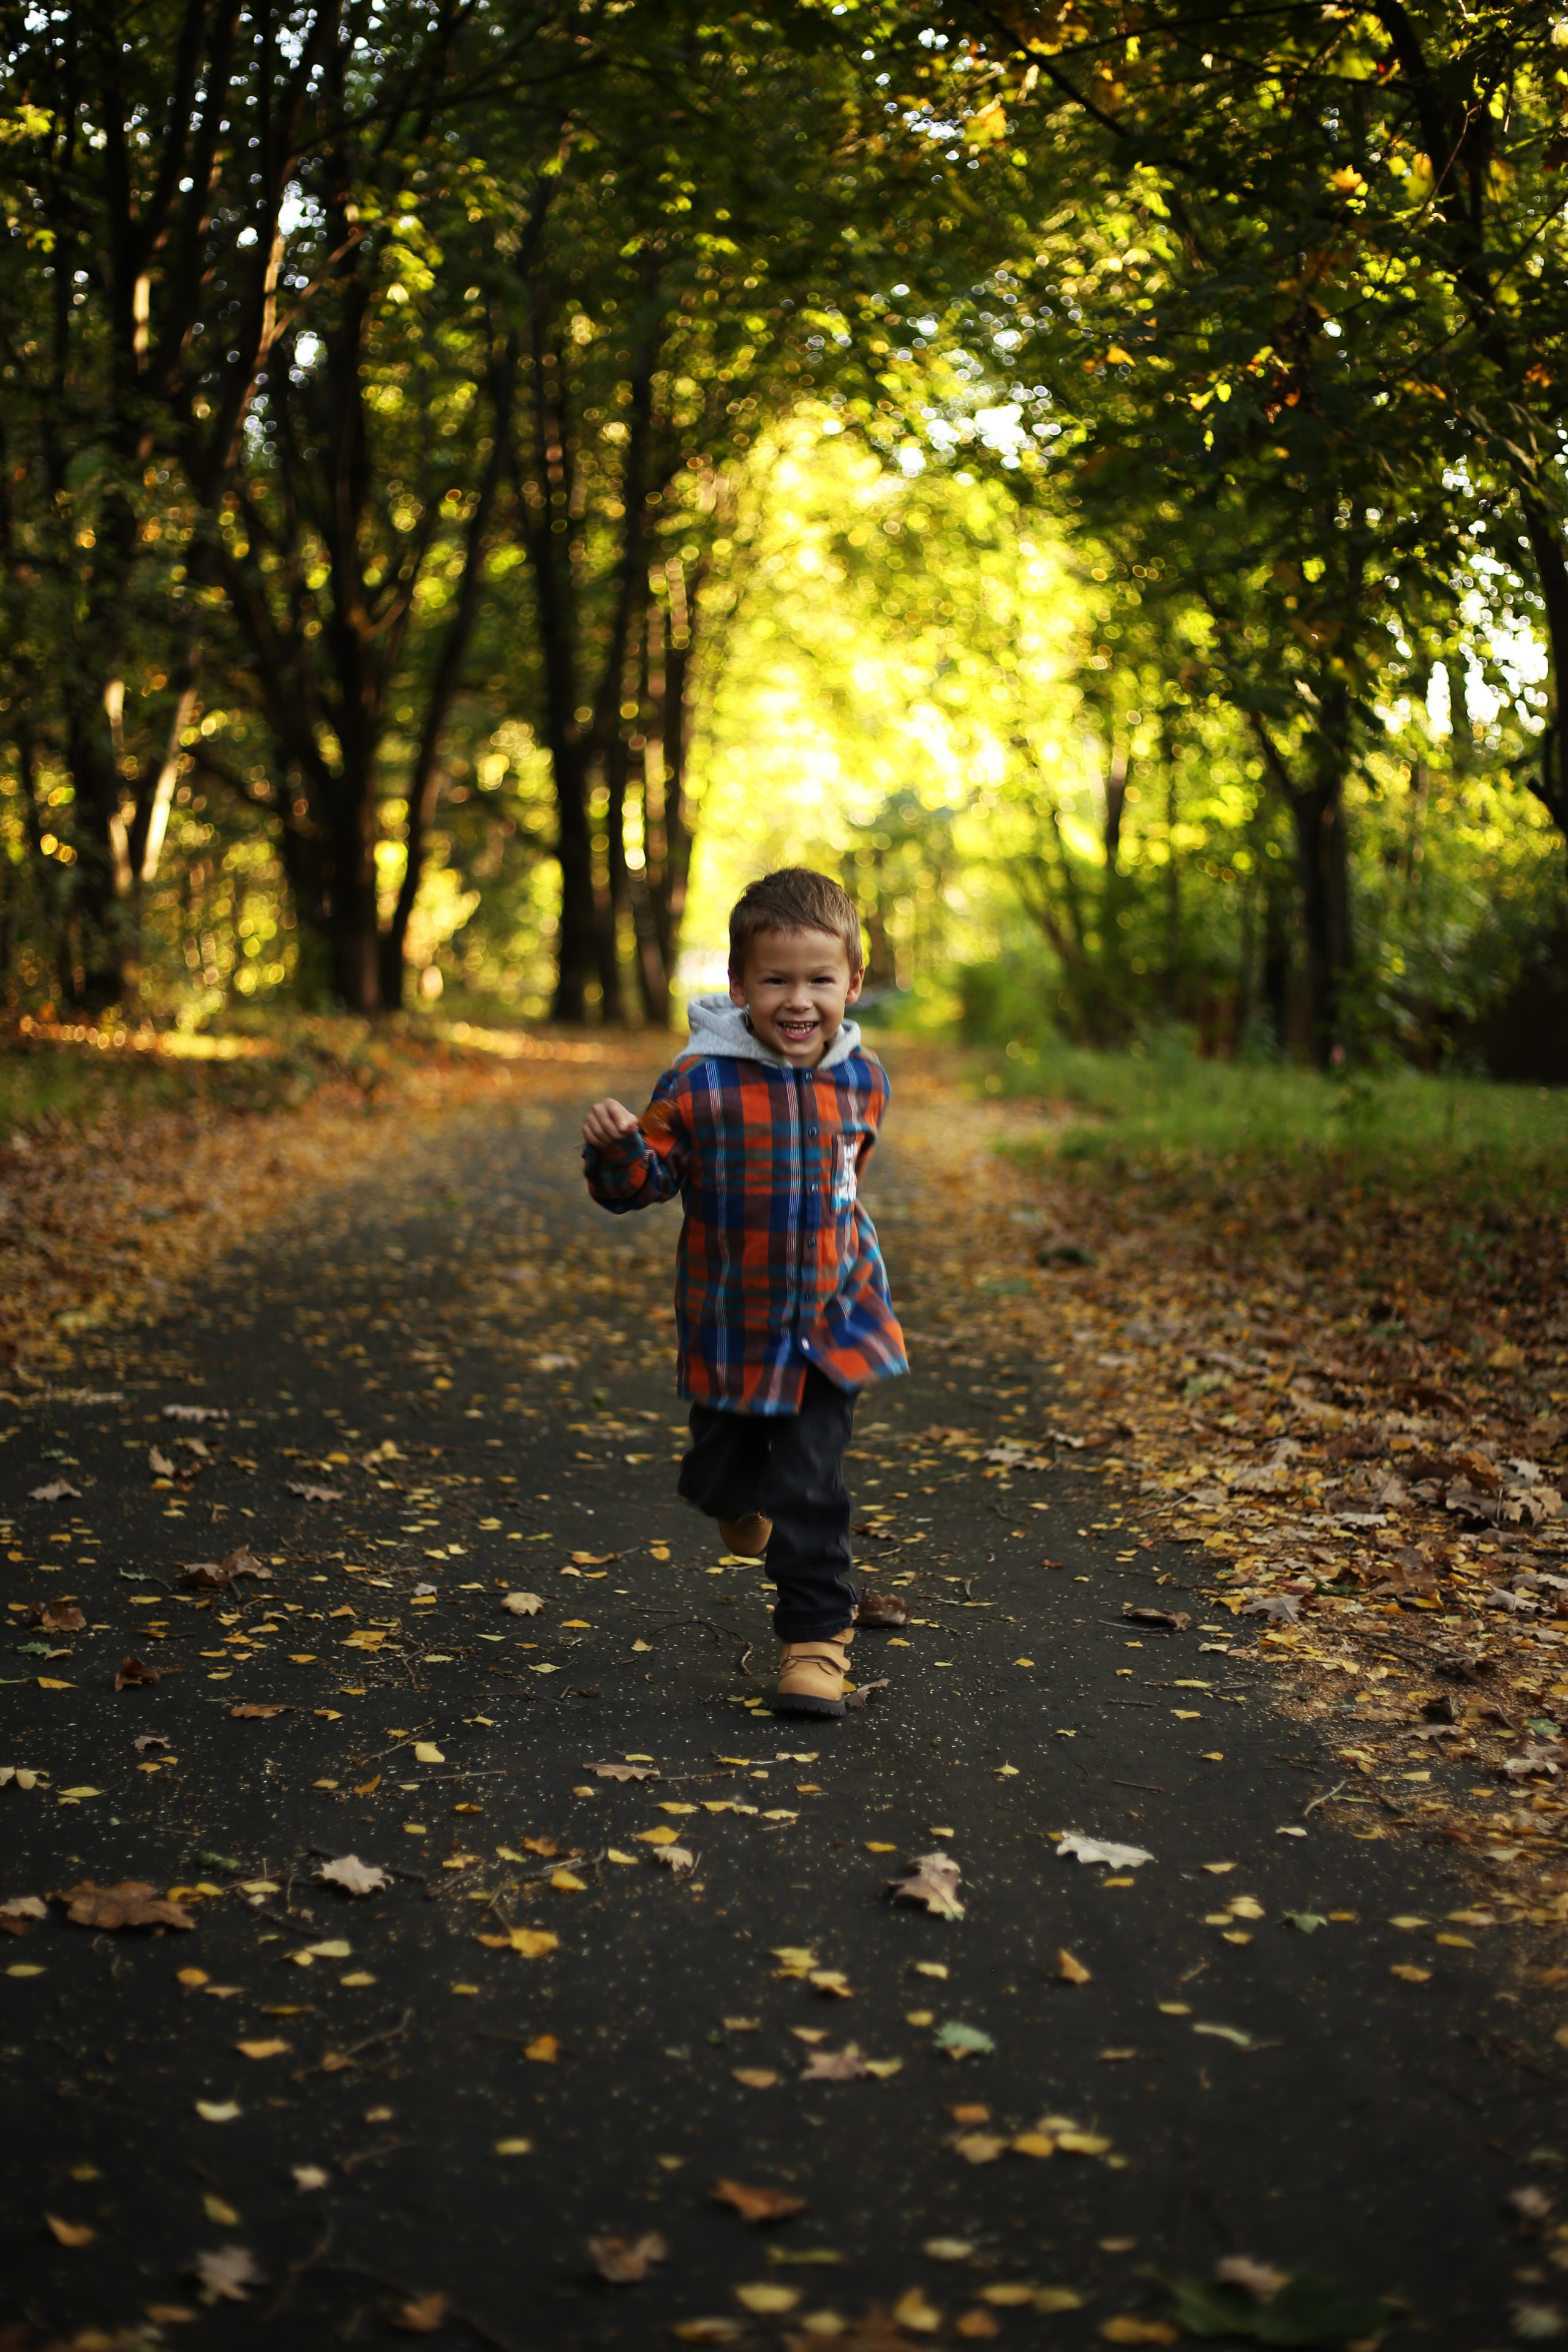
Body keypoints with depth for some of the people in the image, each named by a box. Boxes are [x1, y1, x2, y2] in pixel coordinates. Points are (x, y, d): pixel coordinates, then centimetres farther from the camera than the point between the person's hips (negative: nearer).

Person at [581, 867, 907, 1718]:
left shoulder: (862, 1080, -2)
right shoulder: (701, 1082, -15)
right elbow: (644, 1181, -11)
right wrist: (616, 1147, -30)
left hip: (831, 1324, 1)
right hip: (730, 1328, -1)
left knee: (811, 1486, -3)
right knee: (719, 1474, 16)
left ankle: (817, 1632, 12)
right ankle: (743, 1496, 52)